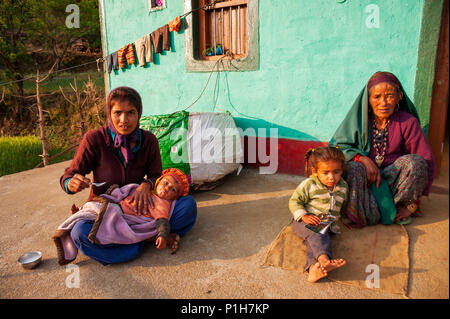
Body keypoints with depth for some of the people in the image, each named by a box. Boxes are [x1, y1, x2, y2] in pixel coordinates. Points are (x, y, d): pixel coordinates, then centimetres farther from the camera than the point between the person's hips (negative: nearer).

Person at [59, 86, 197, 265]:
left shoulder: (148, 140, -8)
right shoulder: (94, 139, -15)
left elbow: (156, 176, 0)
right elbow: (68, 176, -8)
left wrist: (146, 185, -24)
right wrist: (72, 184, -33)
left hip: (137, 208, 1)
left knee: (188, 204, -17)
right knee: (80, 232, -36)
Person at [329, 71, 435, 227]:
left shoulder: (408, 122, -9)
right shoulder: (358, 118, -7)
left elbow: (427, 163, -9)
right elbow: (334, 146, -7)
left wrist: (413, 205, -11)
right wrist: (362, 158, -24)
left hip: (393, 180, 1)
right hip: (365, 180, 0)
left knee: (414, 161, -26)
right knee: (353, 168, -31)